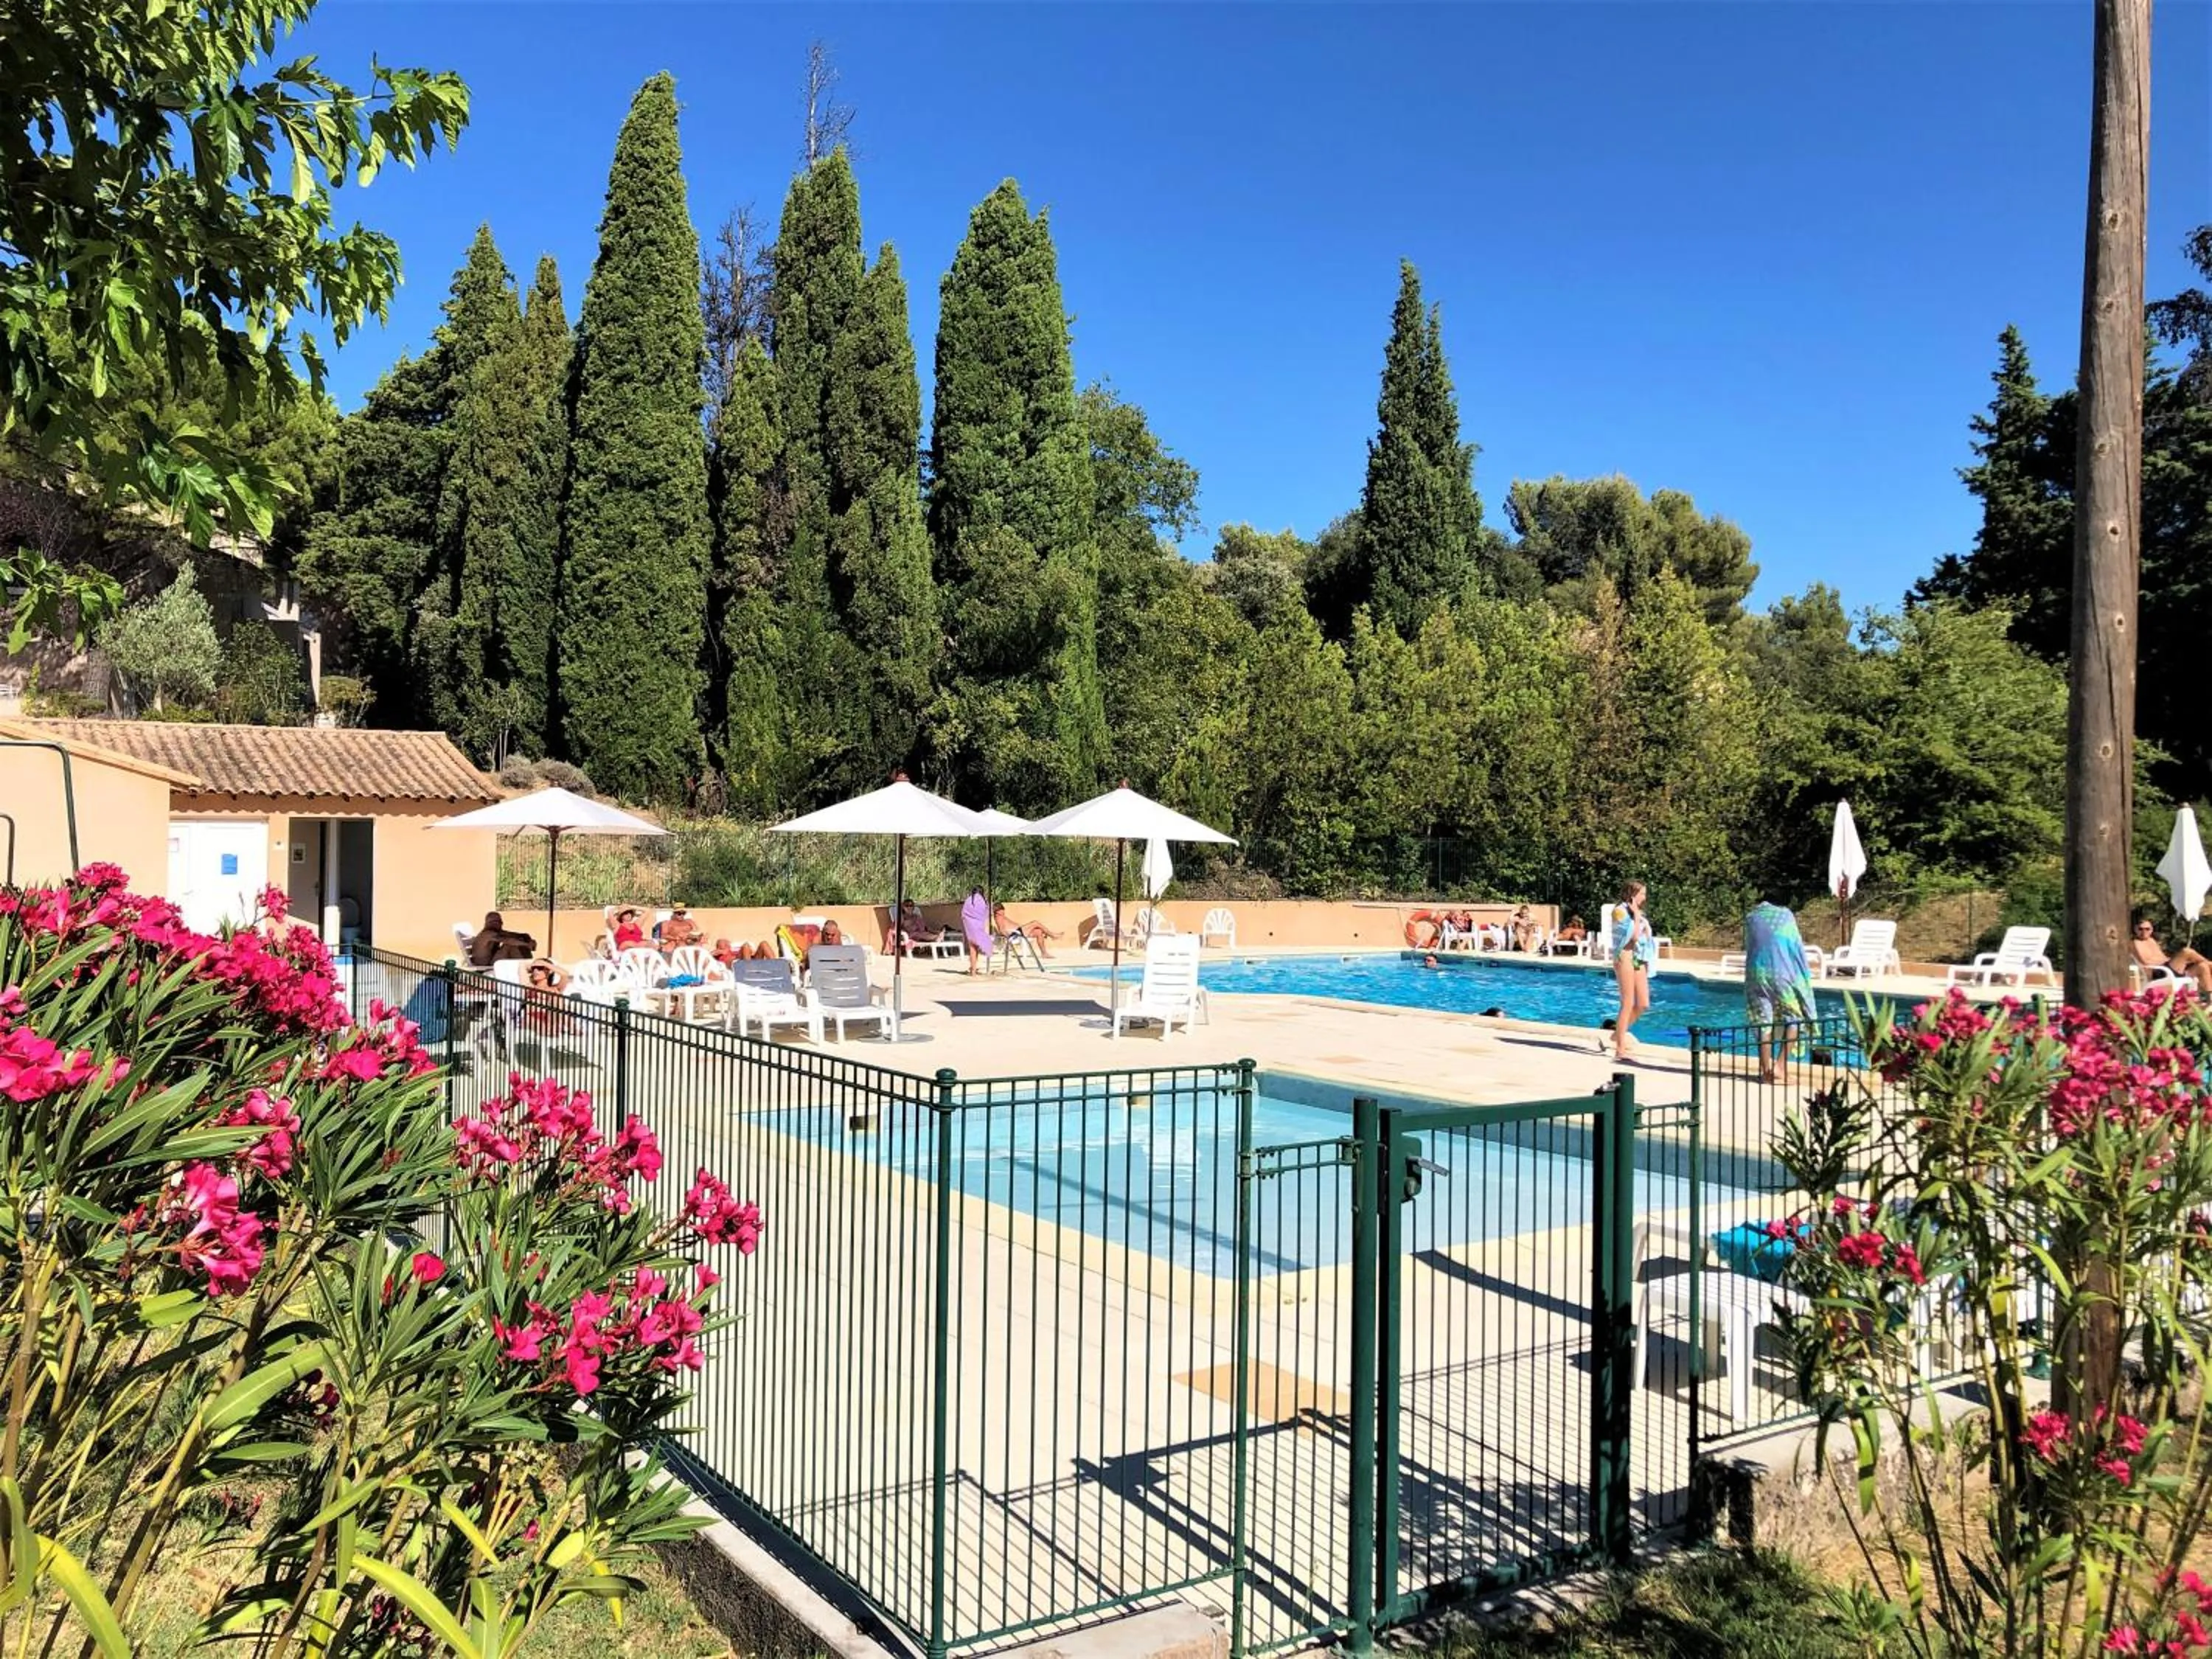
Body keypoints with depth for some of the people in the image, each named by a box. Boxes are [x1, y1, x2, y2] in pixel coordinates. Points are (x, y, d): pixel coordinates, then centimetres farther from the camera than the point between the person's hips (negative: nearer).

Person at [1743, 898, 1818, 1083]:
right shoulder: (1785, 915, 14)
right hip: (1783, 972, -1)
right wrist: (1804, 978, 13)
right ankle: (1779, 1066, -1)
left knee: (1763, 1022, 6)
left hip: (1757, 972, 1)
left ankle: (1766, 1071, 2)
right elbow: (1798, 948, 10)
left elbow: (1748, 948, 14)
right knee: (1791, 1018, 10)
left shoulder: (1751, 918, 17)